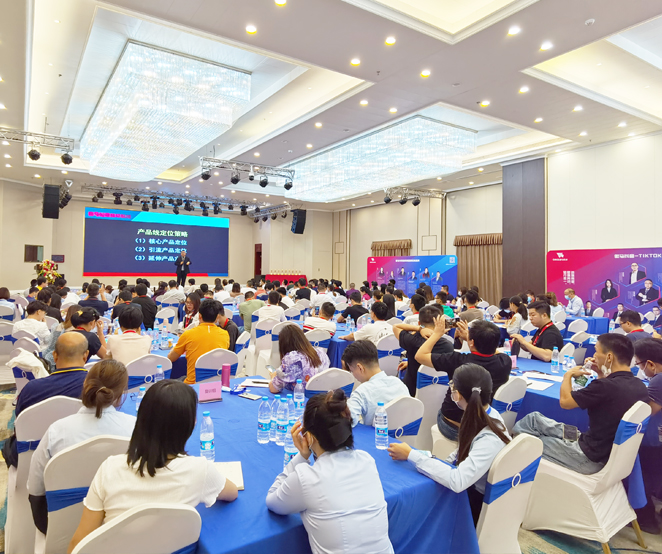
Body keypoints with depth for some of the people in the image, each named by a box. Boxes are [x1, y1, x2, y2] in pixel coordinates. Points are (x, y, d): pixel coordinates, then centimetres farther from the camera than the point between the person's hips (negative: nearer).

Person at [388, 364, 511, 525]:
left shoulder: (490, 438, -34)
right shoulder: (483, 414, -11)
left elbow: (457, 481, -39)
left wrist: (411, 455, -35)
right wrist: (441, 464, -3)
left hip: (479, 500, -6)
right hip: (470, 483, 6)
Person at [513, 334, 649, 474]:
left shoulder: (606, 385, -29)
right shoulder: (639, 386, -2)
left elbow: (565, 401, -15)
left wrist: (568, 374, 2)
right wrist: (602, 374, 11)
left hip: (590, 457, -8)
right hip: (609, 451, 8)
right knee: (534, 418, 16)